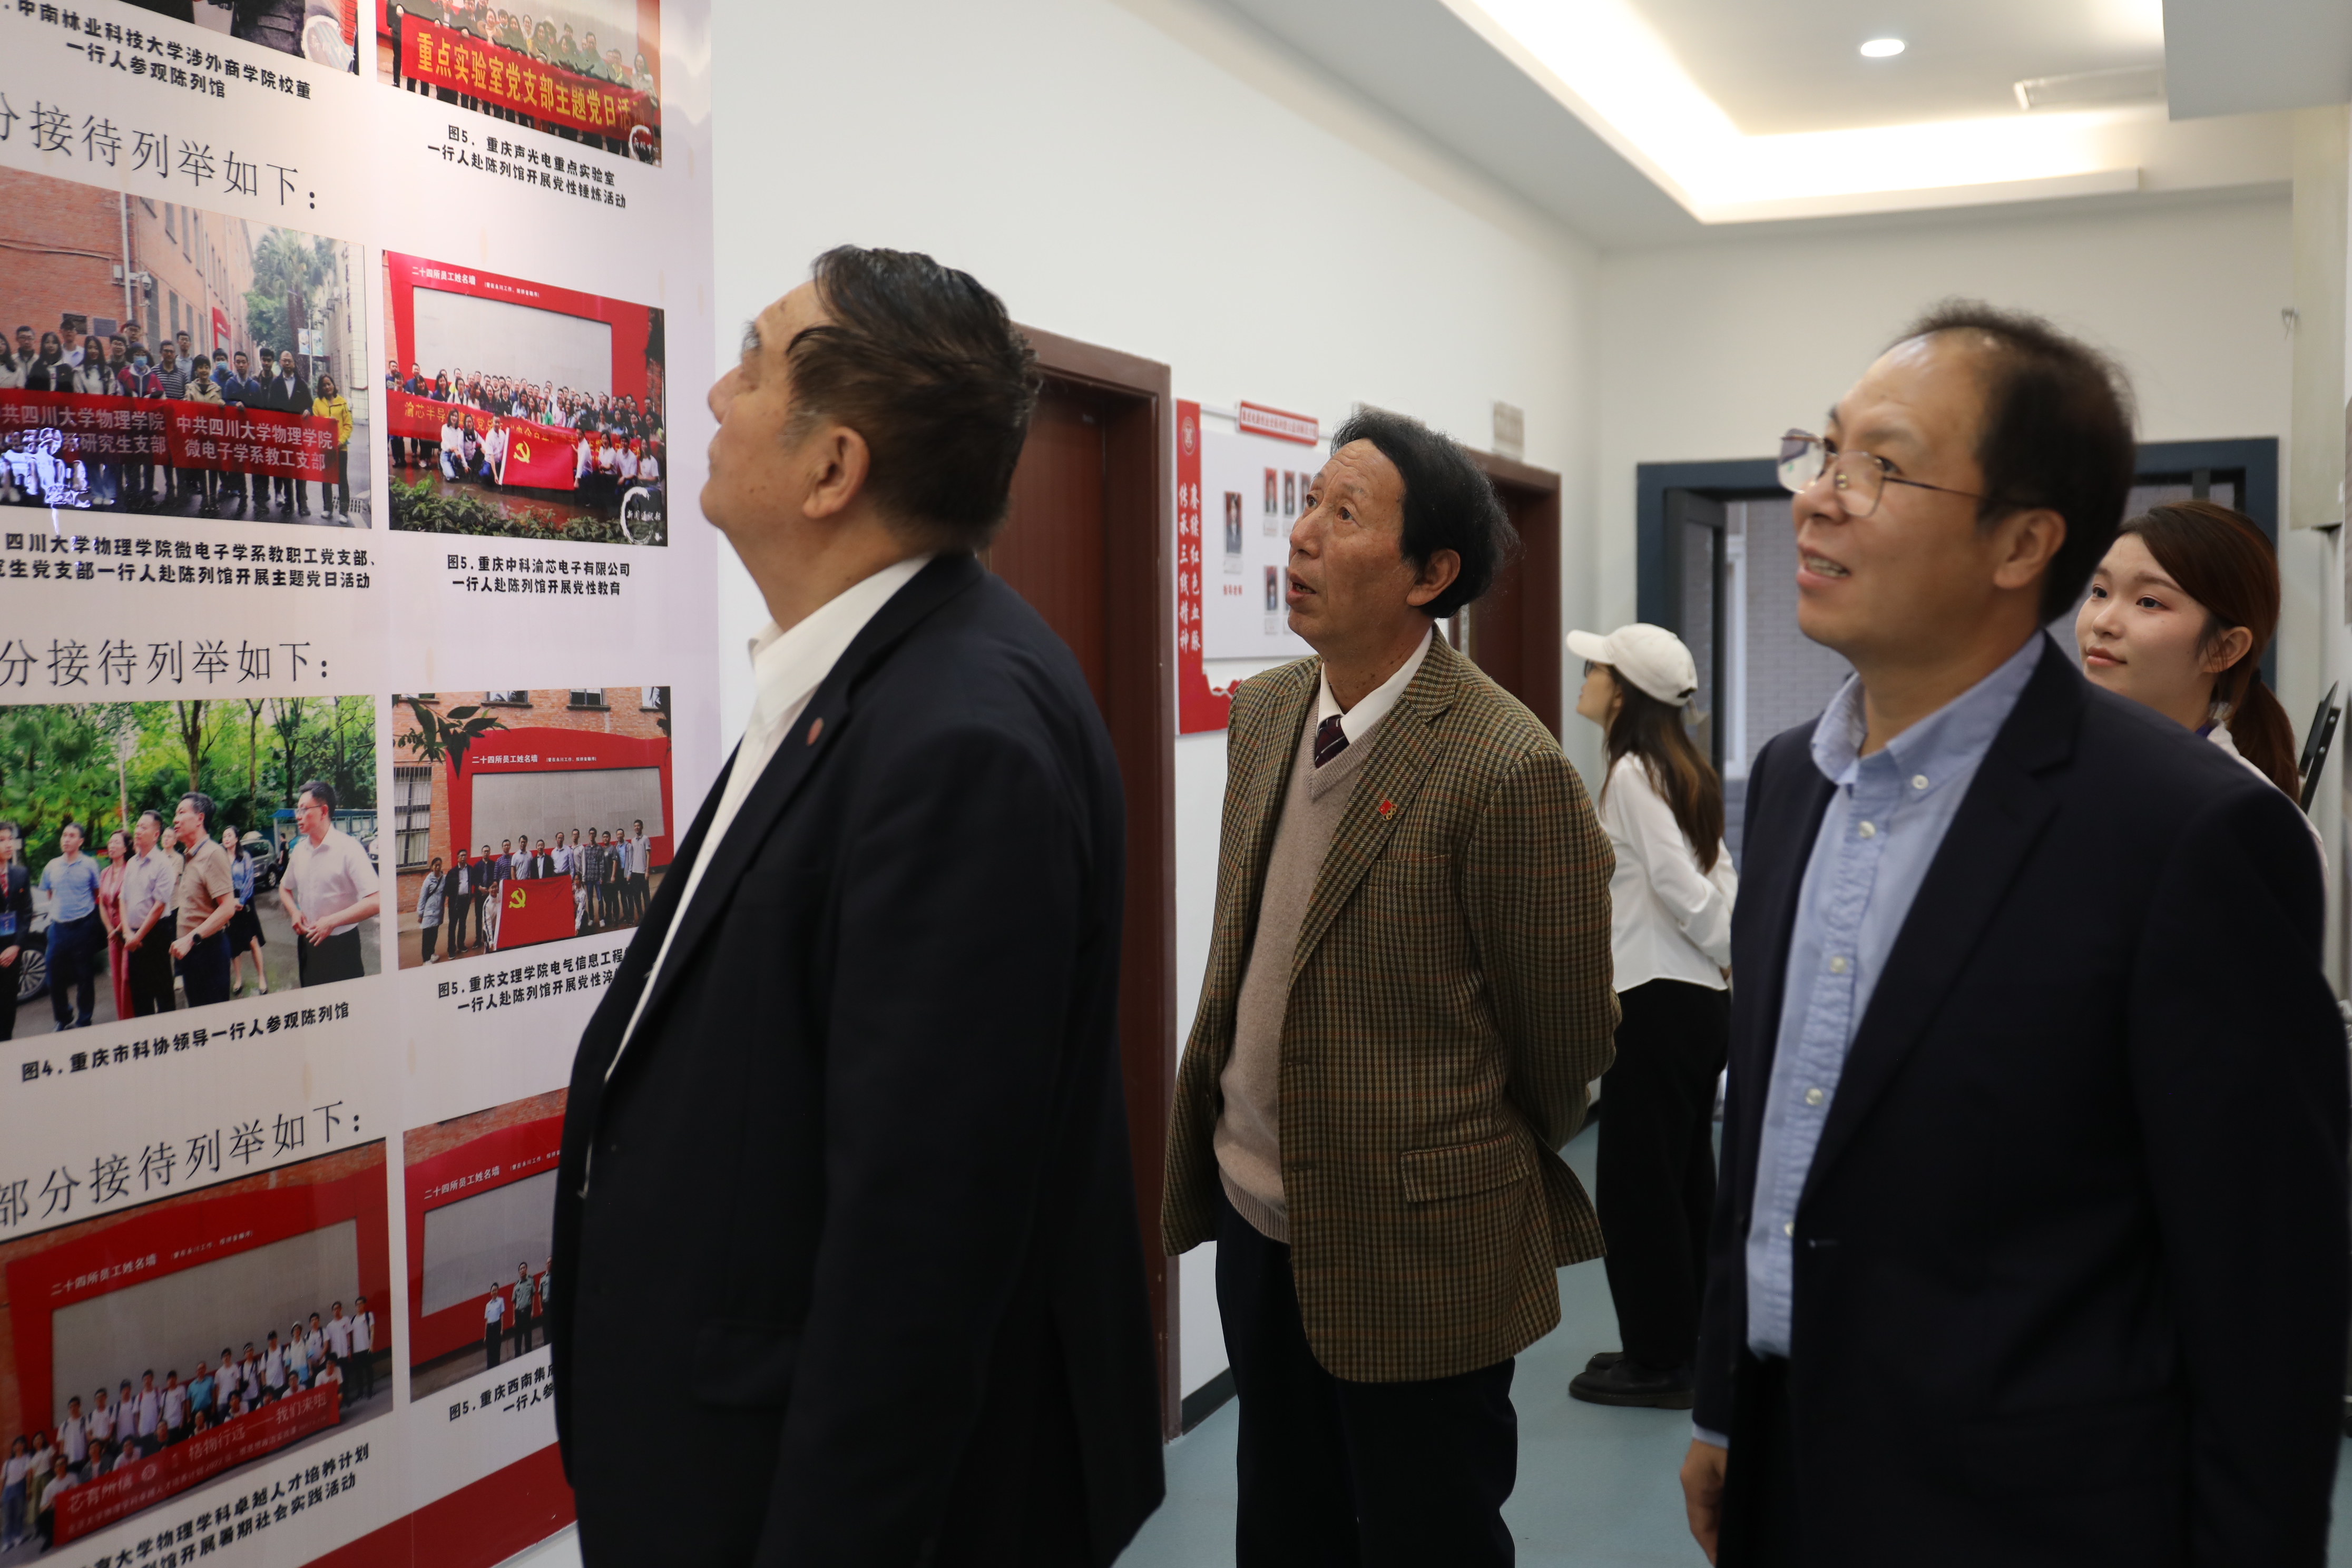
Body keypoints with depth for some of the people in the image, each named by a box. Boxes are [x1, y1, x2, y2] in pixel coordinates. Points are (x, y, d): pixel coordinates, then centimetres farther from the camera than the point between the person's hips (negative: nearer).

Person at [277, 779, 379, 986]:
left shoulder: (348, 848, -15)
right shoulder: (299, 849, 4)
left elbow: (375, 902, -23)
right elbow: (285, 887, 23)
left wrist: (332, 921, -23)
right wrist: (294, 912, 2)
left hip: (341, 947, -6)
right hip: (308, 943, 6)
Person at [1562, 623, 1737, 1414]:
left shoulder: (1632, 773, -14)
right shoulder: (1683, 772, 13)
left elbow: (1680, 886, -18)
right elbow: (1720, 882, 11)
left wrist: (1748, 963, -8)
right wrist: (1752, 967, 8)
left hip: (1657, 1003, -9)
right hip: (1698, 1001, 9)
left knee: (1638, 1180, 1)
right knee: (1683, 1178, 15)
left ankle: (1657, 1362, 10)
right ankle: (1682, 1345, 26)